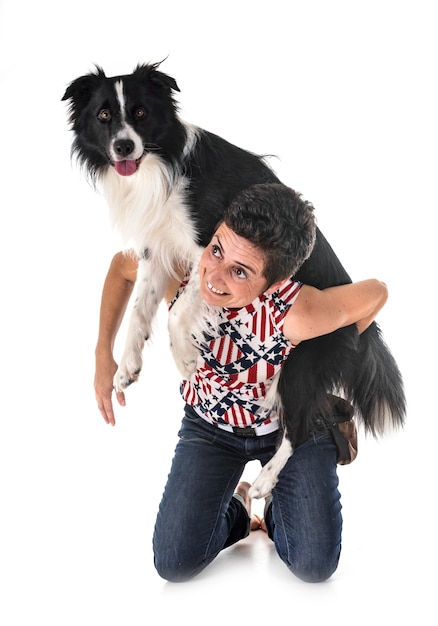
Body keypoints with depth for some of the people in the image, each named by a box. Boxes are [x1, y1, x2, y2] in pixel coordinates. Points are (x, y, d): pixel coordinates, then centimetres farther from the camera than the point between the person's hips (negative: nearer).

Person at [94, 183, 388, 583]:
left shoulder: (298, 313, -41)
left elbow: (376, 292, -21)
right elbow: (122, 266, -7)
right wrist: (104, 354, -8)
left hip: (293, 422, -2)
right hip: (209, 424, 2)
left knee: (315, 567, -7)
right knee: (175, 565, -5)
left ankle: (277, 508, 27)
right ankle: (235, 508, 27)